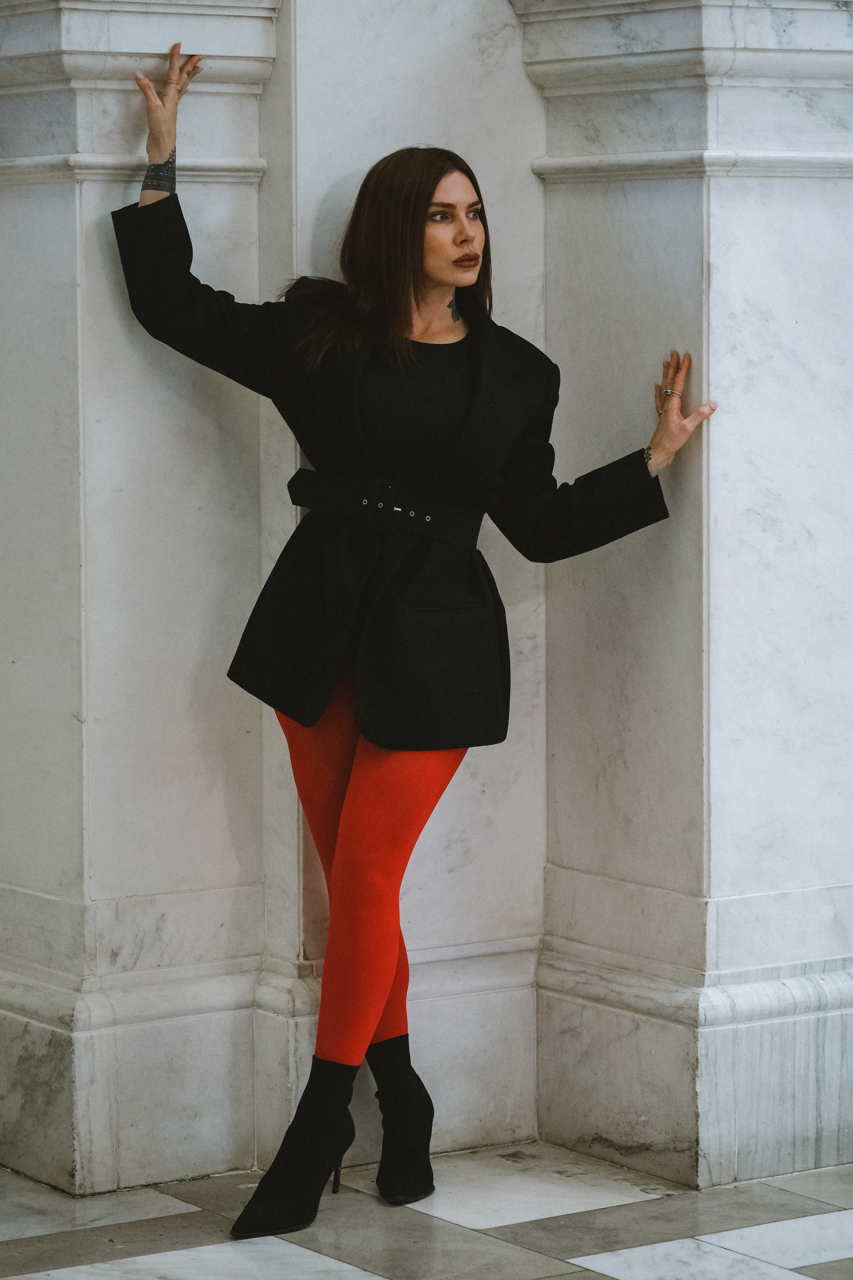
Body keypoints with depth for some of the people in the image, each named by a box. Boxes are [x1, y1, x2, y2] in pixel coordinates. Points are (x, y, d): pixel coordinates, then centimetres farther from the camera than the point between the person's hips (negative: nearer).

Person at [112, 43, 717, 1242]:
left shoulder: (513, 372, 7)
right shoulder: (319, 336, 4)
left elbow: (540, 522, 9)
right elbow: (172, 306, 9)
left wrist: (653, 461, 4)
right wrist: (163, 163, 6)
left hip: (436, 644, -1)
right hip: (319, 632, 1)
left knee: (364, 877, -6)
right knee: (352, 884, 6)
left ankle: (318, 1131, 2)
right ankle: (402, 1104, 22)